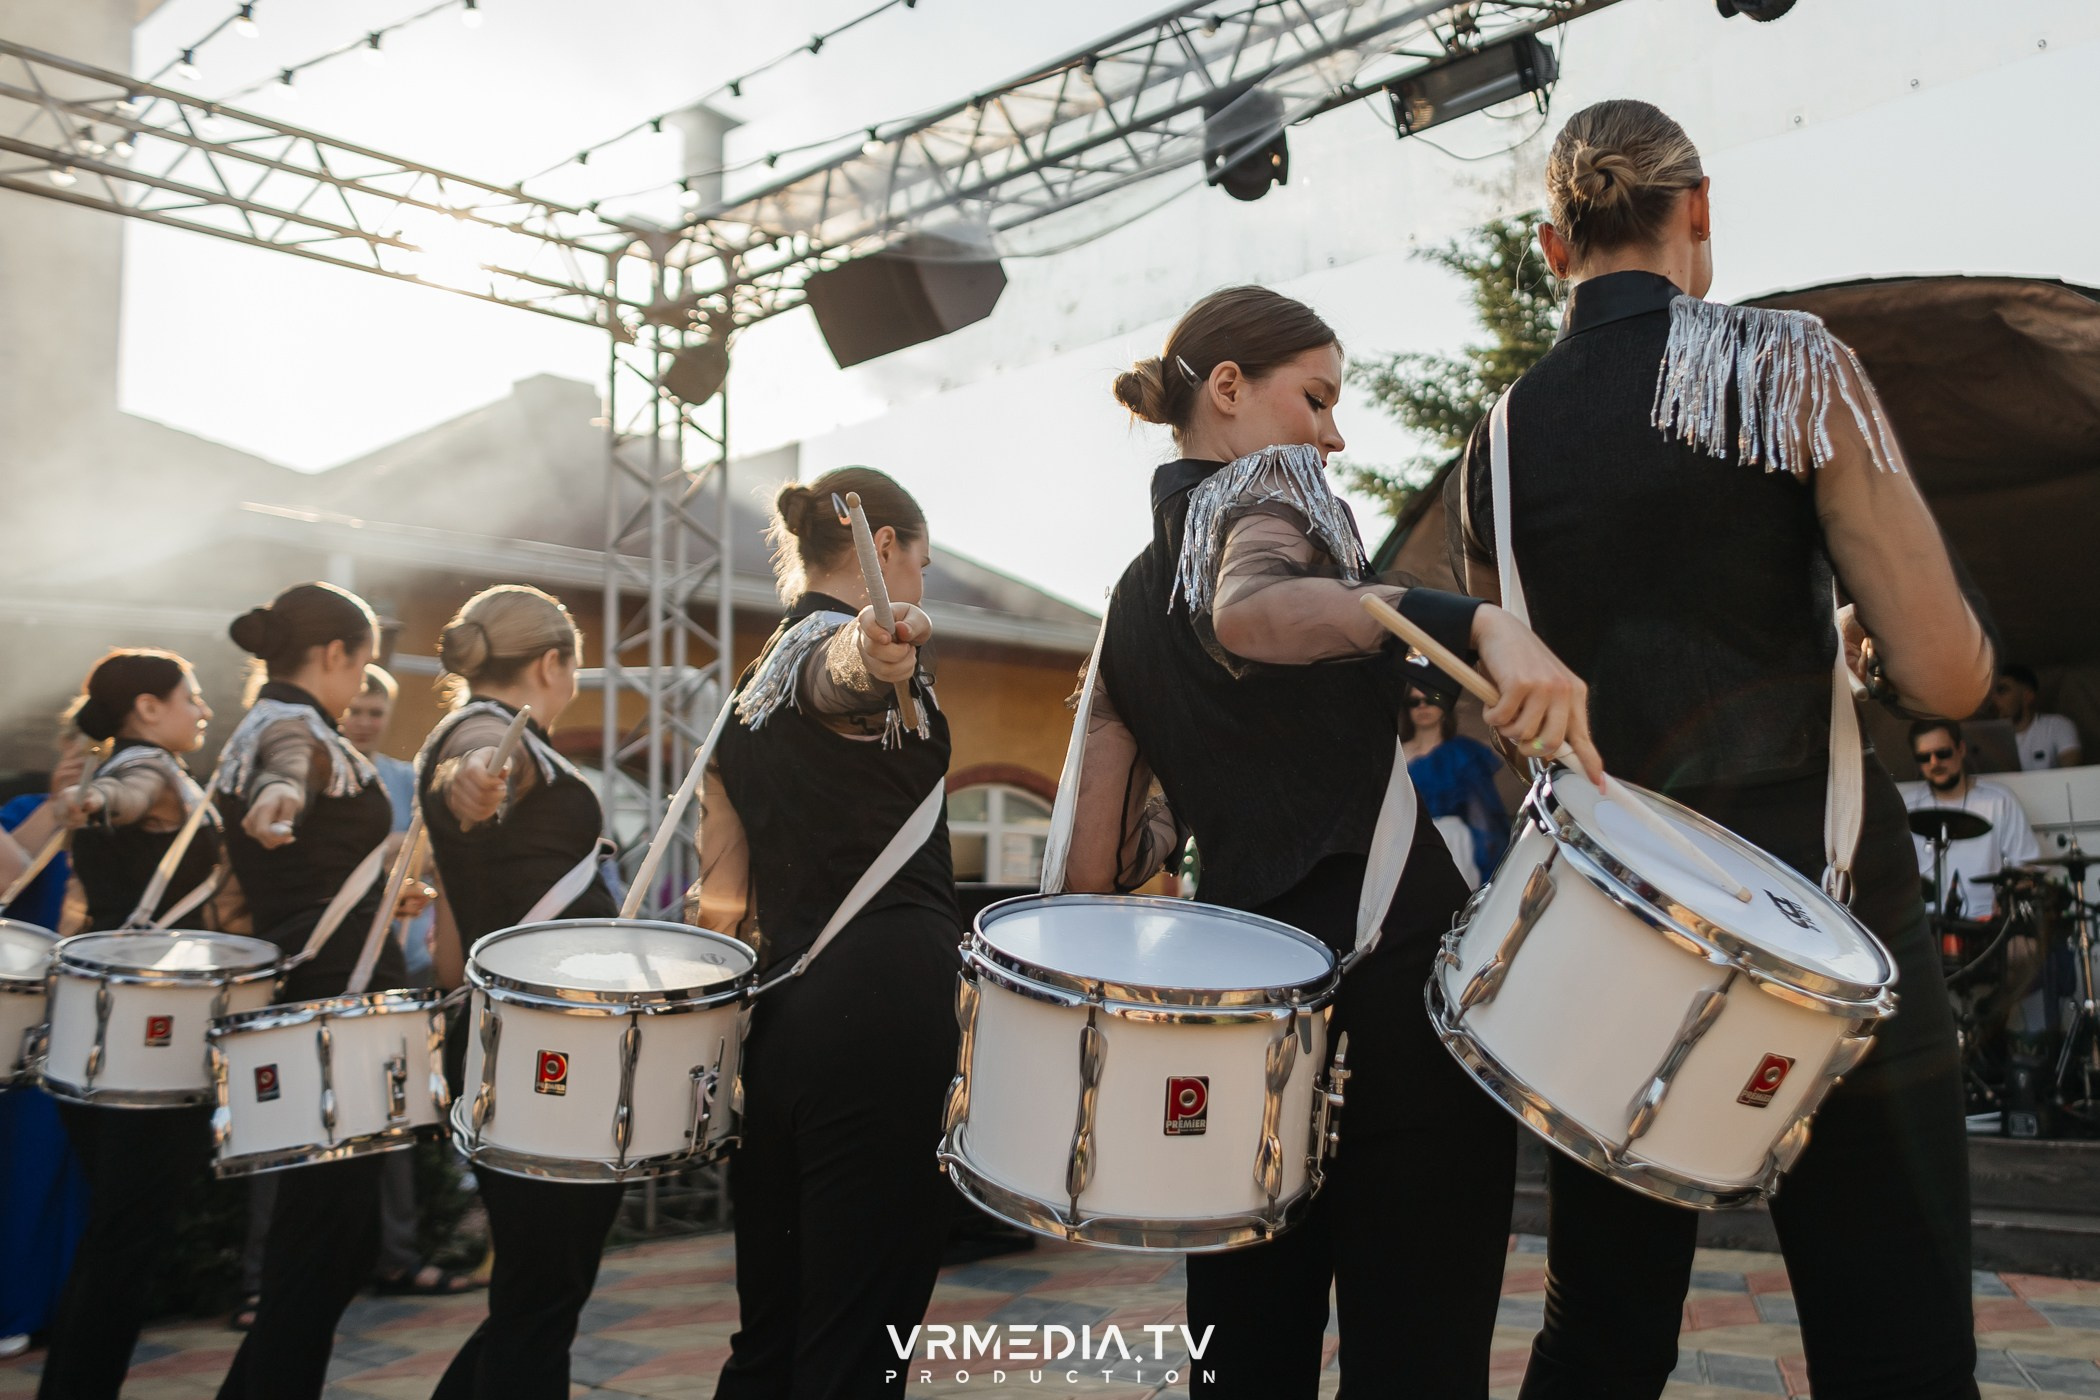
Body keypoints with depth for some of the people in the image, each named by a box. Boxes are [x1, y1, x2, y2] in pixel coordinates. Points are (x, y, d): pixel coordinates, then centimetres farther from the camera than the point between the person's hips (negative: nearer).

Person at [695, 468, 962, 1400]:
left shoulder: (751, 687, 20)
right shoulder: (841, 643, -4)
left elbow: (722, 894, 20)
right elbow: (839, 673, -32)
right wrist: (875, 655, -54)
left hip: (776, 1011, 9)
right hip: (886, 999, -9)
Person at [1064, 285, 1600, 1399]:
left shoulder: (1131, 598, 19)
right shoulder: (1268, 486, 1)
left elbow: (1096, 865, 11)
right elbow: (1249, 607, -27)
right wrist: (1481, 625, -37)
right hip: (1388, 961, -7)